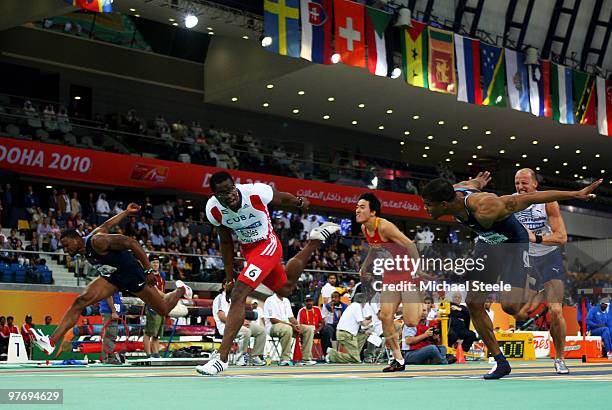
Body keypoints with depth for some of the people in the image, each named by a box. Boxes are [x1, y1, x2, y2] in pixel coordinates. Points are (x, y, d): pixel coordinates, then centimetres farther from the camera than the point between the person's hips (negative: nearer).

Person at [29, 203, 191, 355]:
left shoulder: (97, 241, -29)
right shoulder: (85, 249, -3)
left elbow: (131, 242, -30)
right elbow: (106, 226, 13)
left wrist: (148, 271, -32)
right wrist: (126, 212, 30)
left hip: (132, 275, -7)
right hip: (112, 277, 8)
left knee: (163, 310, 8)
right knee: (80, 301, -13)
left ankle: (181, 290, 41)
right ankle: (52, 342, -20)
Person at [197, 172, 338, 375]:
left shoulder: (256, 192, -30)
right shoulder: (213, 209, -15)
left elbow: (282, 198, -8)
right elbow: (226, 242, 0)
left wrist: (300, 202, 6)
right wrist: (229, 278, 2)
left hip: (267, 245, -6)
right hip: (247, 249, 6)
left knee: (238, 295, -22)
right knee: (285, 289, 28)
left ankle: (222, 358, -20)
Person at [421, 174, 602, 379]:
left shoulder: (484, 210, -41)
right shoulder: (453, 191, -18)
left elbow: (530, 198, -38)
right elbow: (472, 182, 6)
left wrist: (576, 194, -36)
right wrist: (479, 181, 31)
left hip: (514, 243, -7)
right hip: (488, 242, 7)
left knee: (510, 306, -23)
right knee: (473, 304, -1)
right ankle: (501, 362, 10)